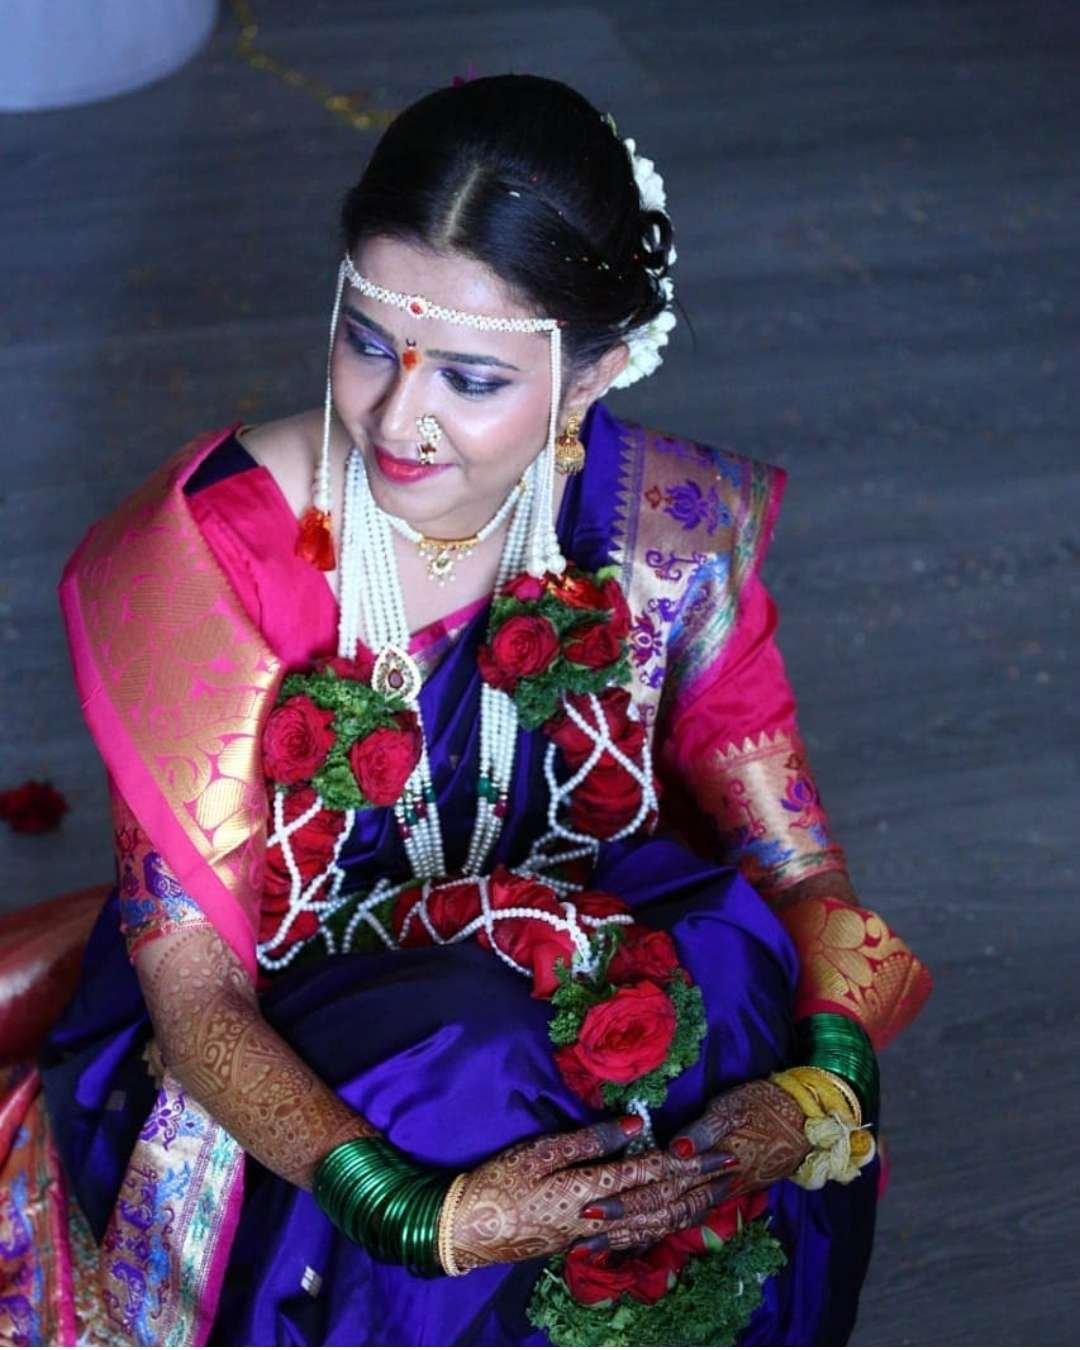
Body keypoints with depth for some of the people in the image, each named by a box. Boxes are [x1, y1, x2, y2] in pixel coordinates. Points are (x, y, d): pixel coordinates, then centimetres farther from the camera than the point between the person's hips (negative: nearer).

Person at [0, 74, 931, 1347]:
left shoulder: (662, 526, -13)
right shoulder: (214, 555, -22)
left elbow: (802, 873, -8)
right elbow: (194, 996, -19)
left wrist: (823, 1088, -30)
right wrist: (422, 1213, -36)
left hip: (577, 990, 3)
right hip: (274, 1074, -3)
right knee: (472, 1076, -34)